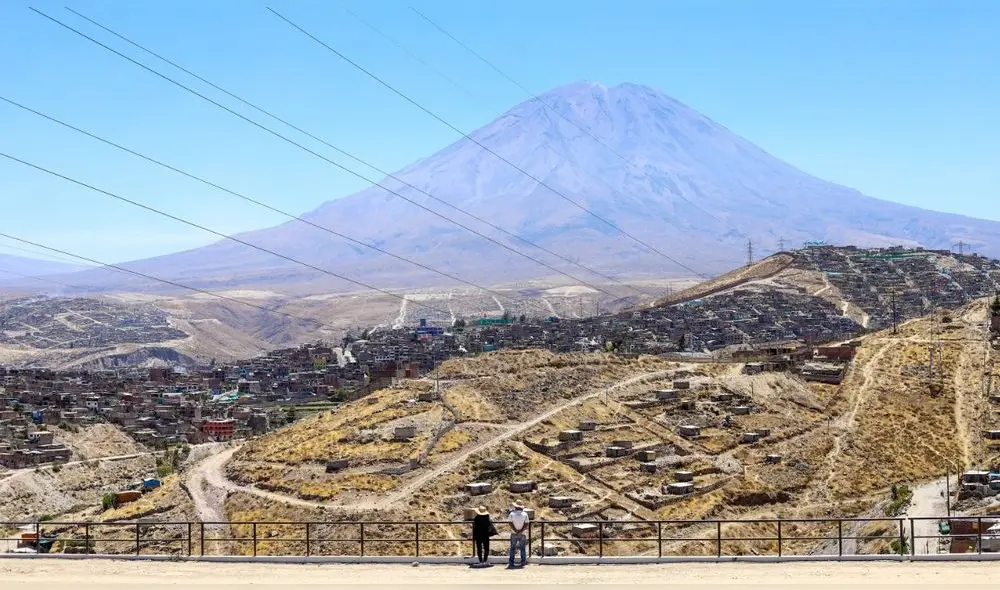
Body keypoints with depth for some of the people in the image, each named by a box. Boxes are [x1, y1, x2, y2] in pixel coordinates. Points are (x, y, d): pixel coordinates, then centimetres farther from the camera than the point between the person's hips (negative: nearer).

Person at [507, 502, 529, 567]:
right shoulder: (525, 514, -1)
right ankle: (523, 562, 3)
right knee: (522, 548, 6)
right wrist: (521, 531, -11)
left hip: (514, 533, 0)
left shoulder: (512, 514, -3)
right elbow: (526, 524, -7)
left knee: (512, 548, 5)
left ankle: (511, 563, 1)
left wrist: (515, 531, -11)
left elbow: (510, 523, -9)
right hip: (522, 534, 0)